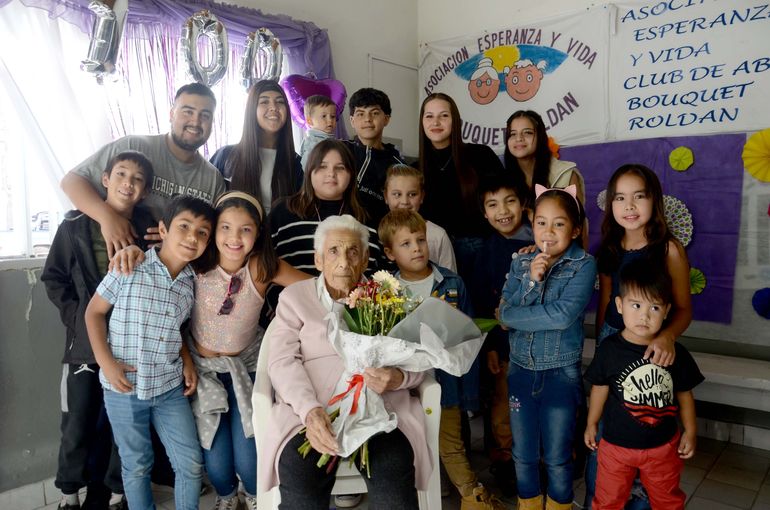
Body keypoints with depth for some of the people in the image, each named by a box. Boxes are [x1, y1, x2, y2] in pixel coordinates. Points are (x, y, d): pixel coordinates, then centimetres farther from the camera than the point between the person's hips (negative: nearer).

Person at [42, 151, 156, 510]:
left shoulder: (150, 230, -3)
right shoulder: (76, 225, -3)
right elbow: (53, 277, 4)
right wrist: (75, 316, -5)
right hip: (86, 343, 0)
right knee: (77, 425, 8)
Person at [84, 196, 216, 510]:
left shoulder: (192, 281, 0)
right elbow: (94, 311, -5)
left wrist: (187, 362, 1)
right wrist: (105, 361, -13)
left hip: (170, 388, 4)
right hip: (124, 388, -3)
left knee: (192, 464, 8)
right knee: (137, 466, 14)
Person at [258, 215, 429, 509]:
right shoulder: (294, 296, 14)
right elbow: (282, 361, 1)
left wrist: (398, 377, -15)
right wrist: (310, 409, -19)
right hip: (312, 409, 0)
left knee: (395, 474, -28)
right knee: (299, 479, -30)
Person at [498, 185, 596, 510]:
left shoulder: (584, 265, -10)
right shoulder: (521, 264, 1)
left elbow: (563, 315, -23)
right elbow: (504, 315, -8)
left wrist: (513, 316, -14)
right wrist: (532, 281, -20)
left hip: (561, 373, -3)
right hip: (521, 370, 4)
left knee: (557, 458, 12)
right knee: (523, 454, 17)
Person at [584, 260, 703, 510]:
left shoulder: (675, 352, -12)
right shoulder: (609, 349, -16)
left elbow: (684, 394, 2)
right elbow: (600, 388, -3)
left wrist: (690, 432, 6)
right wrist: (592, 424, 6)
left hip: (664, 446, 2)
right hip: (616, 445, -1)